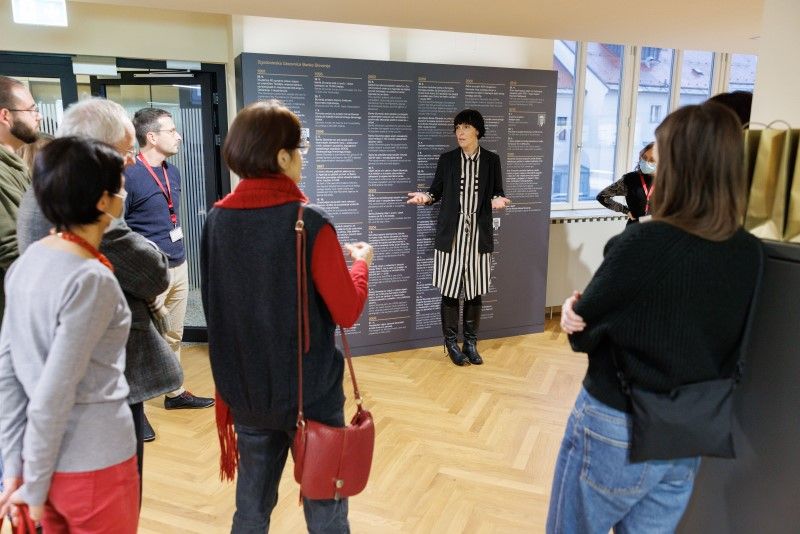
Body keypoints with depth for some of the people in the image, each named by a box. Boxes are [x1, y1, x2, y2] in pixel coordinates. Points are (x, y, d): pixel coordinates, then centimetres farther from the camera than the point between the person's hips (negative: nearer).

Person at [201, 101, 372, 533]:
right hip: (309, 390, -5)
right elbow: (347, 312, -14)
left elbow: (214, 307, 9)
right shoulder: (310, 223, -18)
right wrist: (361, 262, 2)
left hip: (244, 389, 5)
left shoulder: (217, 220, -2)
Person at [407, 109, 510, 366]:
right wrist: (425, 197, -14)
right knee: (450, 288, 2)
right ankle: (451, 343, 16)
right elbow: (436, 190, 7)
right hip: (451, 232, -1)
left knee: (474, 289, 7)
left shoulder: (491, 160, 5)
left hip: (478, 233, 1)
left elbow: (497, 192, 8)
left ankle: (471, 343, 21)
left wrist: (498, 200, -14)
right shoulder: (447, 159, 3)